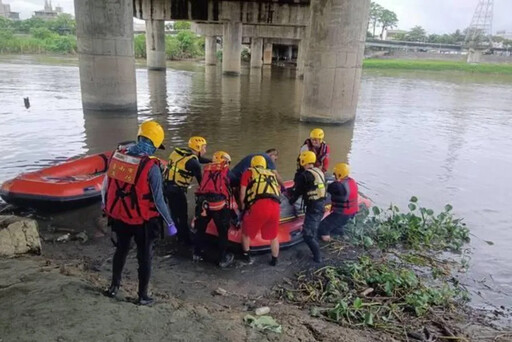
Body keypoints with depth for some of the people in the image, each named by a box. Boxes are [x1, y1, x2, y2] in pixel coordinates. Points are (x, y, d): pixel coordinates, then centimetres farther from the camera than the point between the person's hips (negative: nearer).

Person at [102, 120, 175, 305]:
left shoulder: (117, 155, -6)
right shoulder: (151, 166, -22)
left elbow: (106, 185, 5)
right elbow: (158, 199, -19)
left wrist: (106, 207, 22)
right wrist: (170, 223, -8)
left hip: (118, 216, 5)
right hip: (142, 220, -5)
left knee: (121, 250, 28)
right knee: (144, 257, 15)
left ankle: (114, 286, 44)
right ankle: (143, 296, 27)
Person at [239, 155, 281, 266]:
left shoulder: (249, 172, 20)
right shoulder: (272, 174, 31)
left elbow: (243, 193, 14)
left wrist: (243, 207, 31)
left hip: (259, 206, -3)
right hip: (275, 206, 4)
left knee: (247, 232, 22)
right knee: (273, 236, 25)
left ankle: (246, 256, 33)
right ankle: (274, 260, 34)